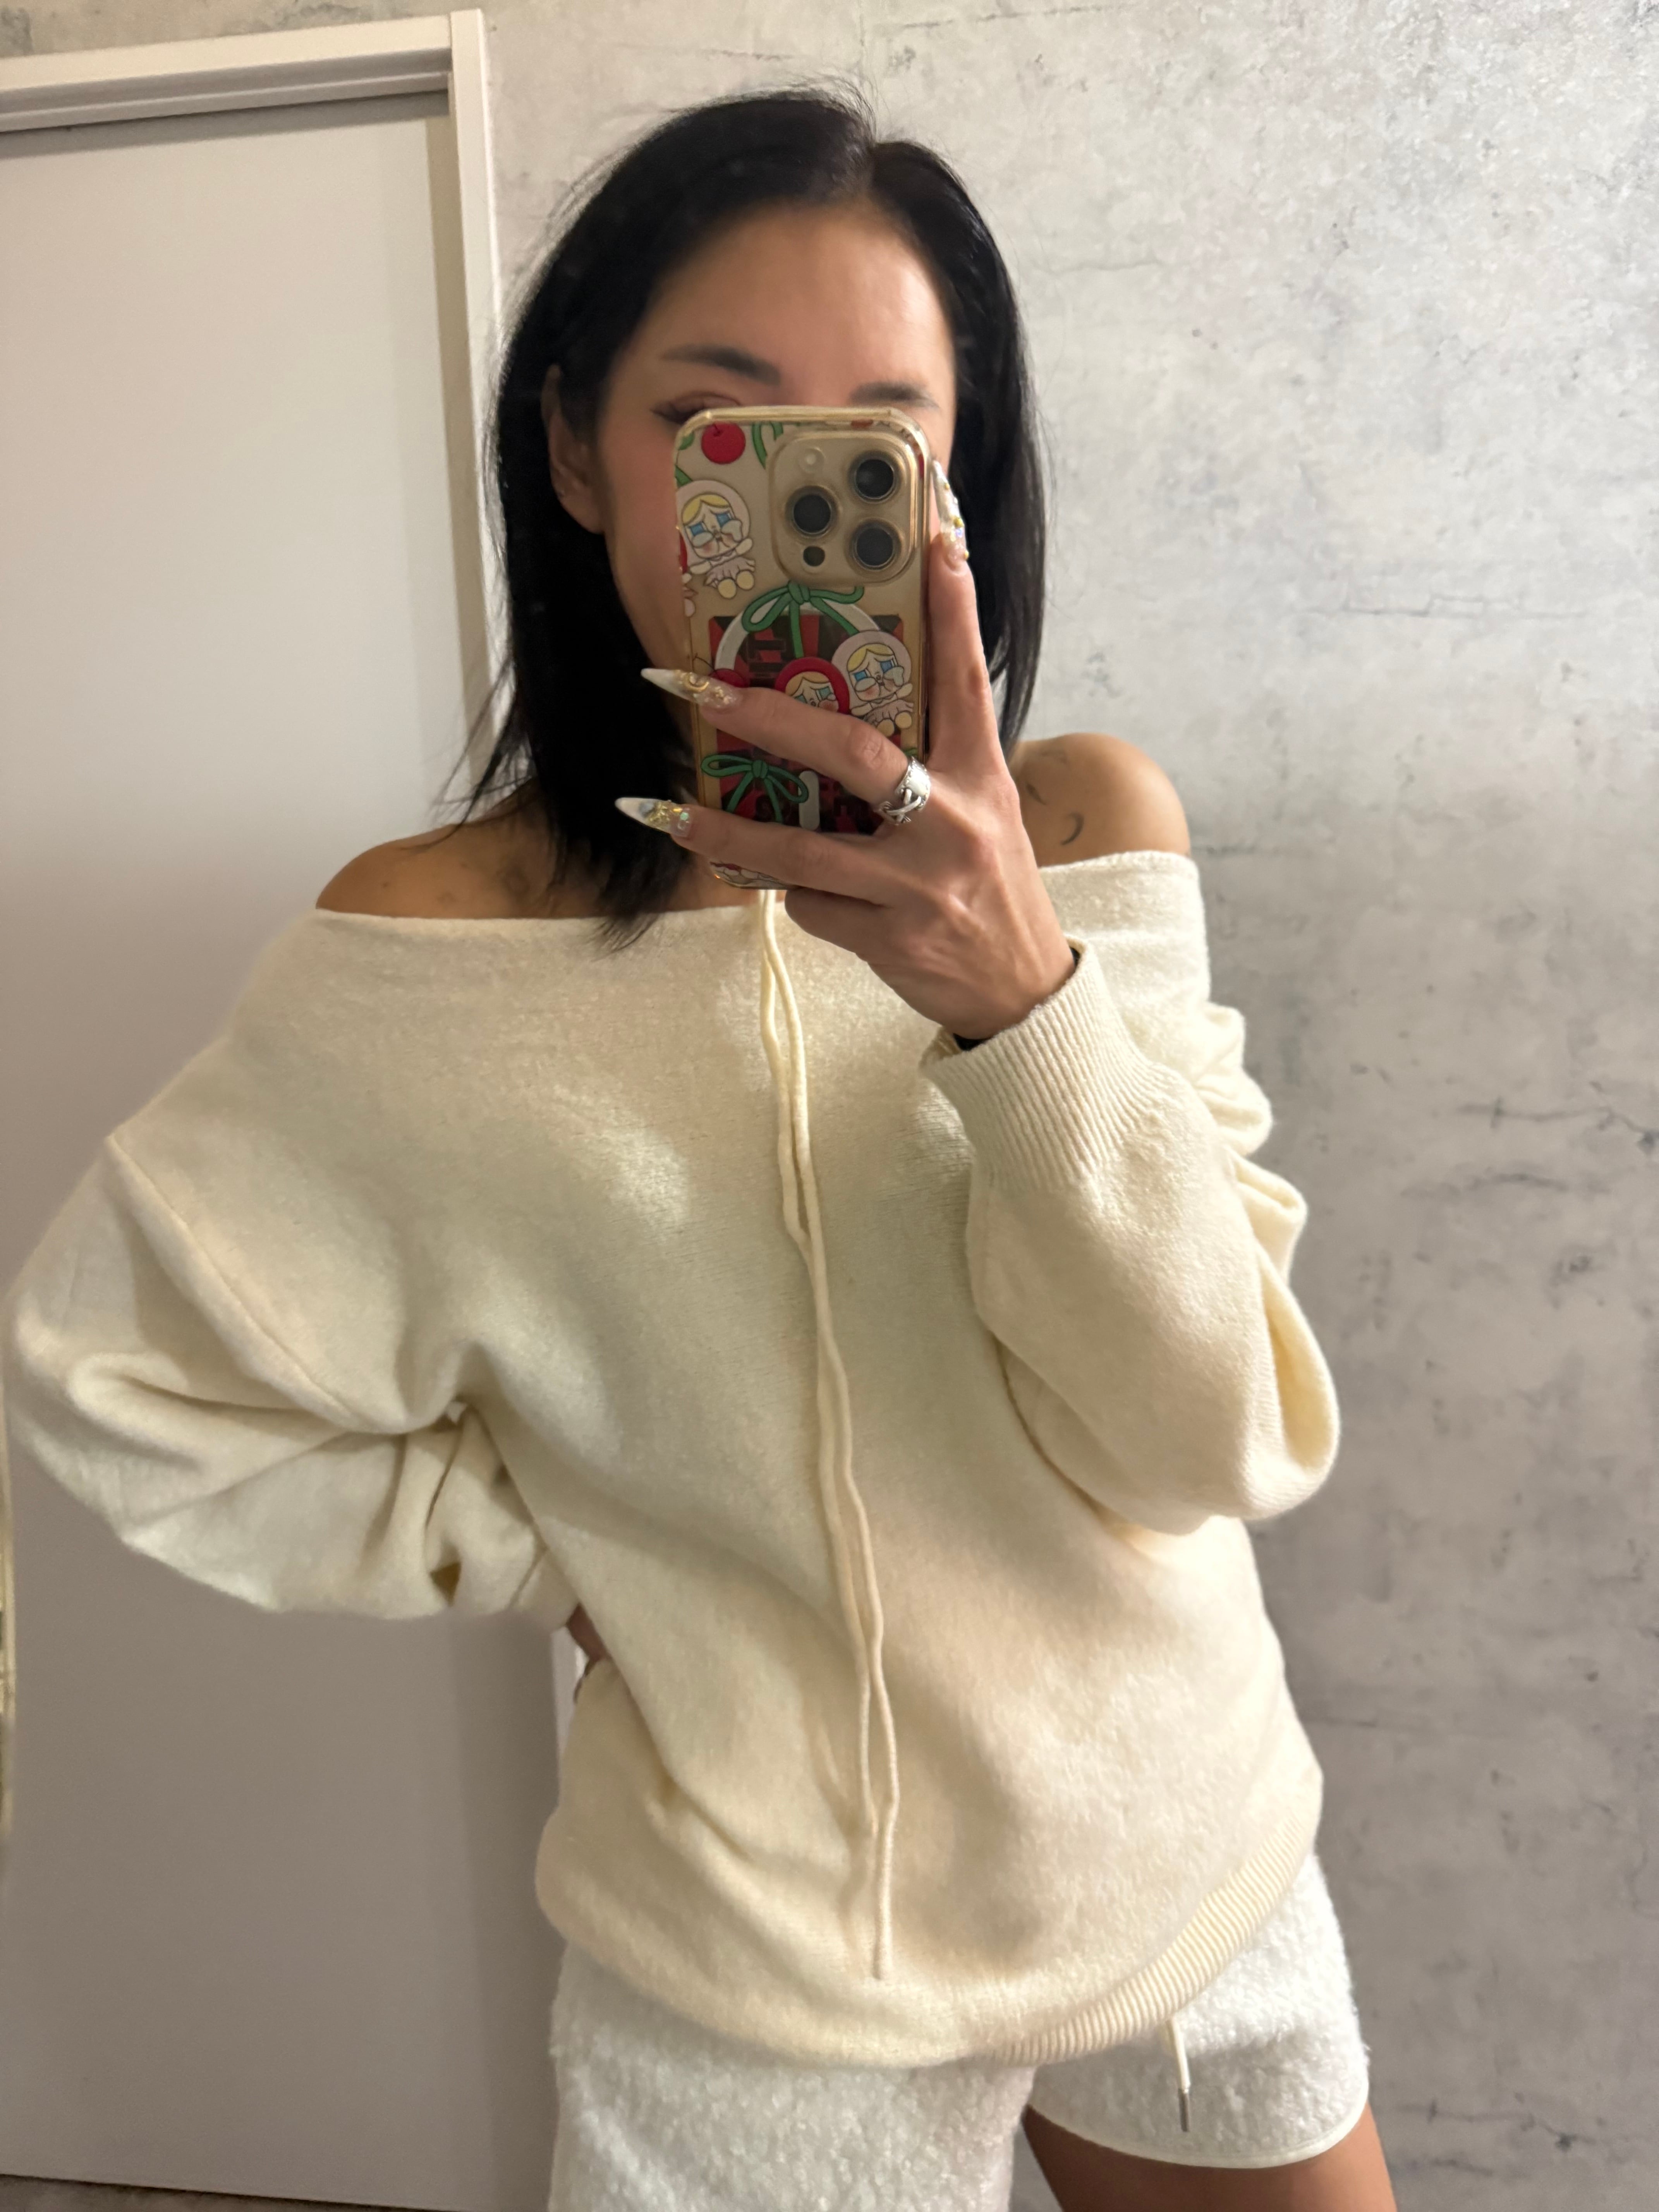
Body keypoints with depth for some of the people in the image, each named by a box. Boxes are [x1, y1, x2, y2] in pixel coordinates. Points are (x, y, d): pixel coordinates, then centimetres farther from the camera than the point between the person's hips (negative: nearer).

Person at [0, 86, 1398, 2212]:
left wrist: (1022, 996, -33)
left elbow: (1225, 1442, -17)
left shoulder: (1081, 835, -11)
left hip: (1194, 1868, 4)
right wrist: (575, 1555, -9)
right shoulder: (431, 948, -16)